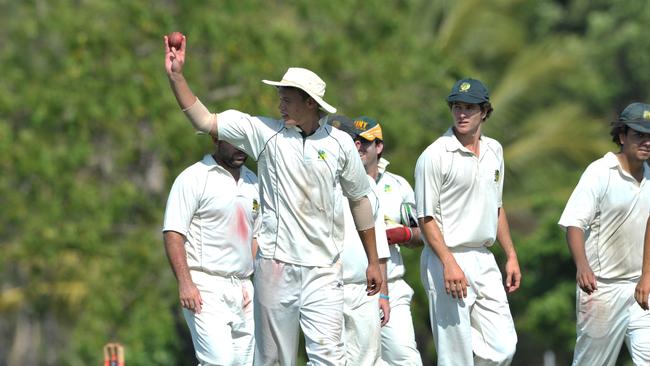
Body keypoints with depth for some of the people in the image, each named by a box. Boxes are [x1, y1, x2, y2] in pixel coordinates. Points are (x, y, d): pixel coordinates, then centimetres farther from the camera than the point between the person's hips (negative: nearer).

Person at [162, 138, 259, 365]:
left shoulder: (252, 182, 16)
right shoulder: (193, 178, -6)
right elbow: (173, 234, -11)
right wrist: (185, 283, -20)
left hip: (243, 288, 7)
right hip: (207, 289, -7)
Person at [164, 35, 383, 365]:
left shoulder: (340, 143, 5)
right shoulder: (265, 132, 2)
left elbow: (359, 200, 15)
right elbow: (204, 120, 0)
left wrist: (373, 262, 17)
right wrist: (176, 76, -10)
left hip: (323, 272, 0)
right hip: (276, 265, 0)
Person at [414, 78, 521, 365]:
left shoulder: (493, 151, 13)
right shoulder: (434, 156, -10)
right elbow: (426, 217, -12)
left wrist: (511, 255, 18)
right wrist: (449, 264, -21)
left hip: (484, 260, 7)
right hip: (447, 260, -7)